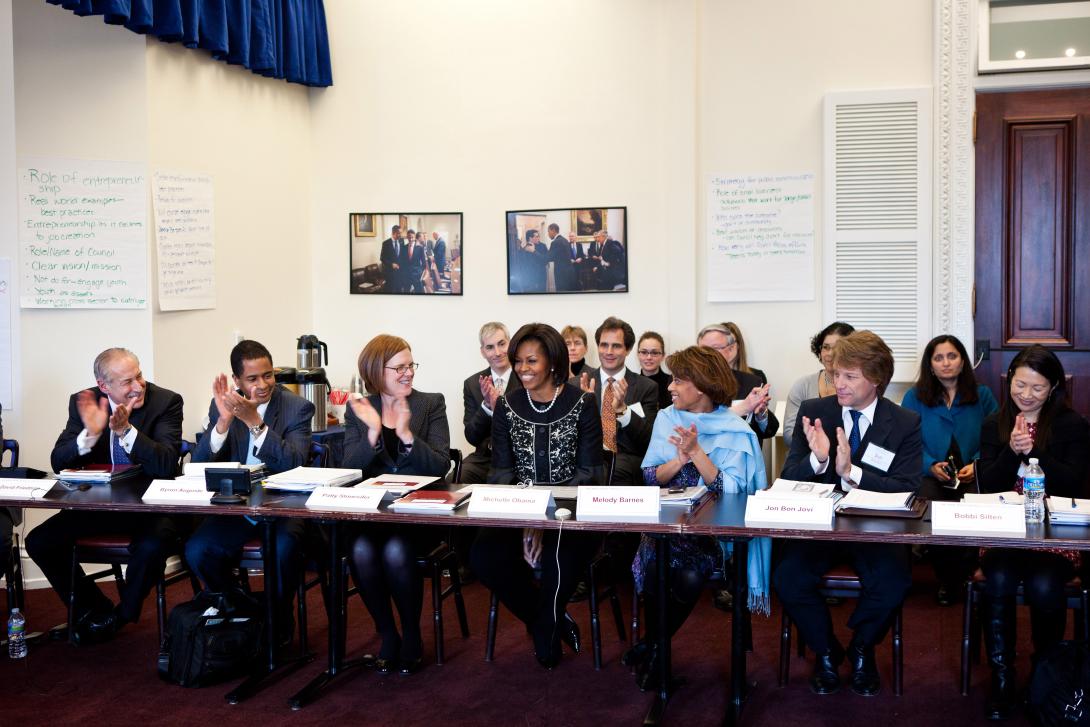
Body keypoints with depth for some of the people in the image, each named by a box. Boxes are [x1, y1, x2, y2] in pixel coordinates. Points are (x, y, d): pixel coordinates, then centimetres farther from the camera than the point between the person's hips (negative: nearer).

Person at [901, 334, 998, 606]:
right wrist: (931, 465, -16)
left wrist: (976, 465, -16)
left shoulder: (982, 396, 13)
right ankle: (946, 580, -7)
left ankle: (966, 577, -4)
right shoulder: (914, 397, 11)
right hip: (930, 477, 0)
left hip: (972, 479, 0)